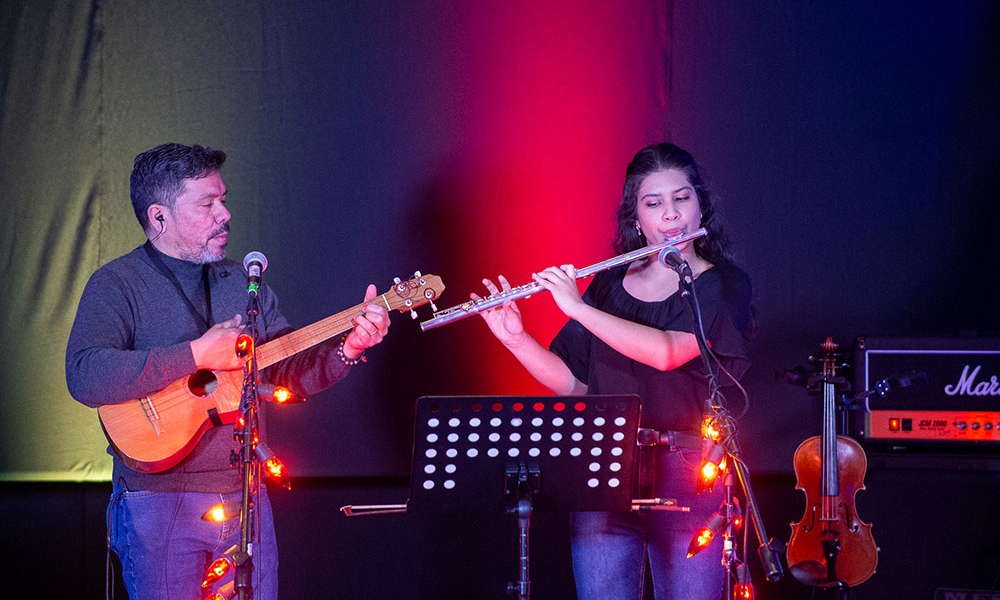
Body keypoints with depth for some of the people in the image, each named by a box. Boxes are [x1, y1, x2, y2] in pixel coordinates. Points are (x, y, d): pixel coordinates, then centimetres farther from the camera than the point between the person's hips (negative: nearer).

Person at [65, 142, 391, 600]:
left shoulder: (242, 283, 13)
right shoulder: (116, 285, -8)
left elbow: (292, 372, 13)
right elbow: (85, 377, -24)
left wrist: (348, 348, -7)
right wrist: (196, 356, -25)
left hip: (245, 501, 6)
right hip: (161, 505, -6)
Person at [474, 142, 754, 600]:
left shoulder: (724, 286, -1)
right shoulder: (609, 285, 13)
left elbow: (667, 352, -18)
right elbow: (573, 382, 12)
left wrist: (577, 307, -16)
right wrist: (515, 339, -4)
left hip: (689, 480, -3)